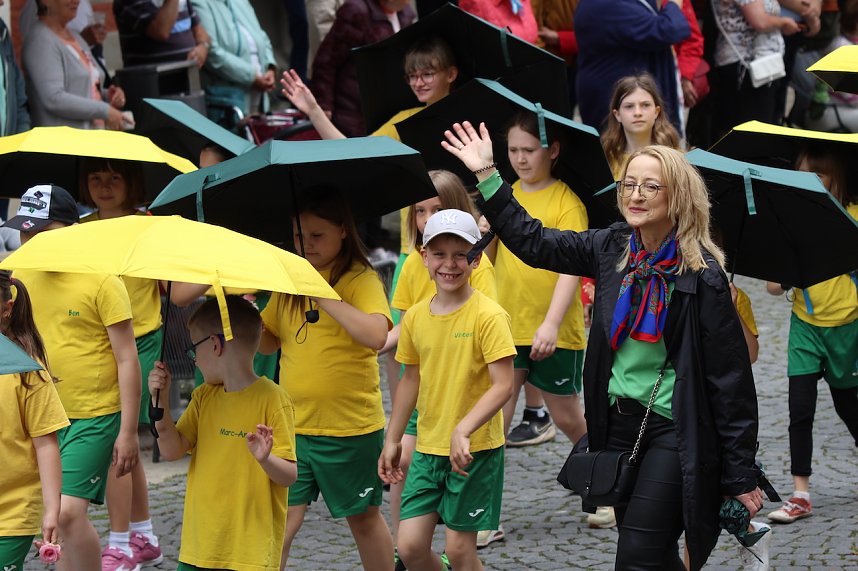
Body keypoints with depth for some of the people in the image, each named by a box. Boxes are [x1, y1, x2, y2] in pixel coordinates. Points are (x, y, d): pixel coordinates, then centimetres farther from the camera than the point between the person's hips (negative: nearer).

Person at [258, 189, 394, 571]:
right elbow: (267, 342, 17)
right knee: (283, 516, -2)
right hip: (294, 424, 5)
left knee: (363, 517, 11)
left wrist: (323, 296, -28)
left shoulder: (361, 280, -11)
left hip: (350, 426, -5)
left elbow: (376, 335, -28)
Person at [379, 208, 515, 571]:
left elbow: (503, 385, -19)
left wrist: (463, 431, -30)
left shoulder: (488, 316, -14)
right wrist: (392, 440, 17)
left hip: (475, 449, -5)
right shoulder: (415, 317, 4)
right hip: (428, 447, 5)